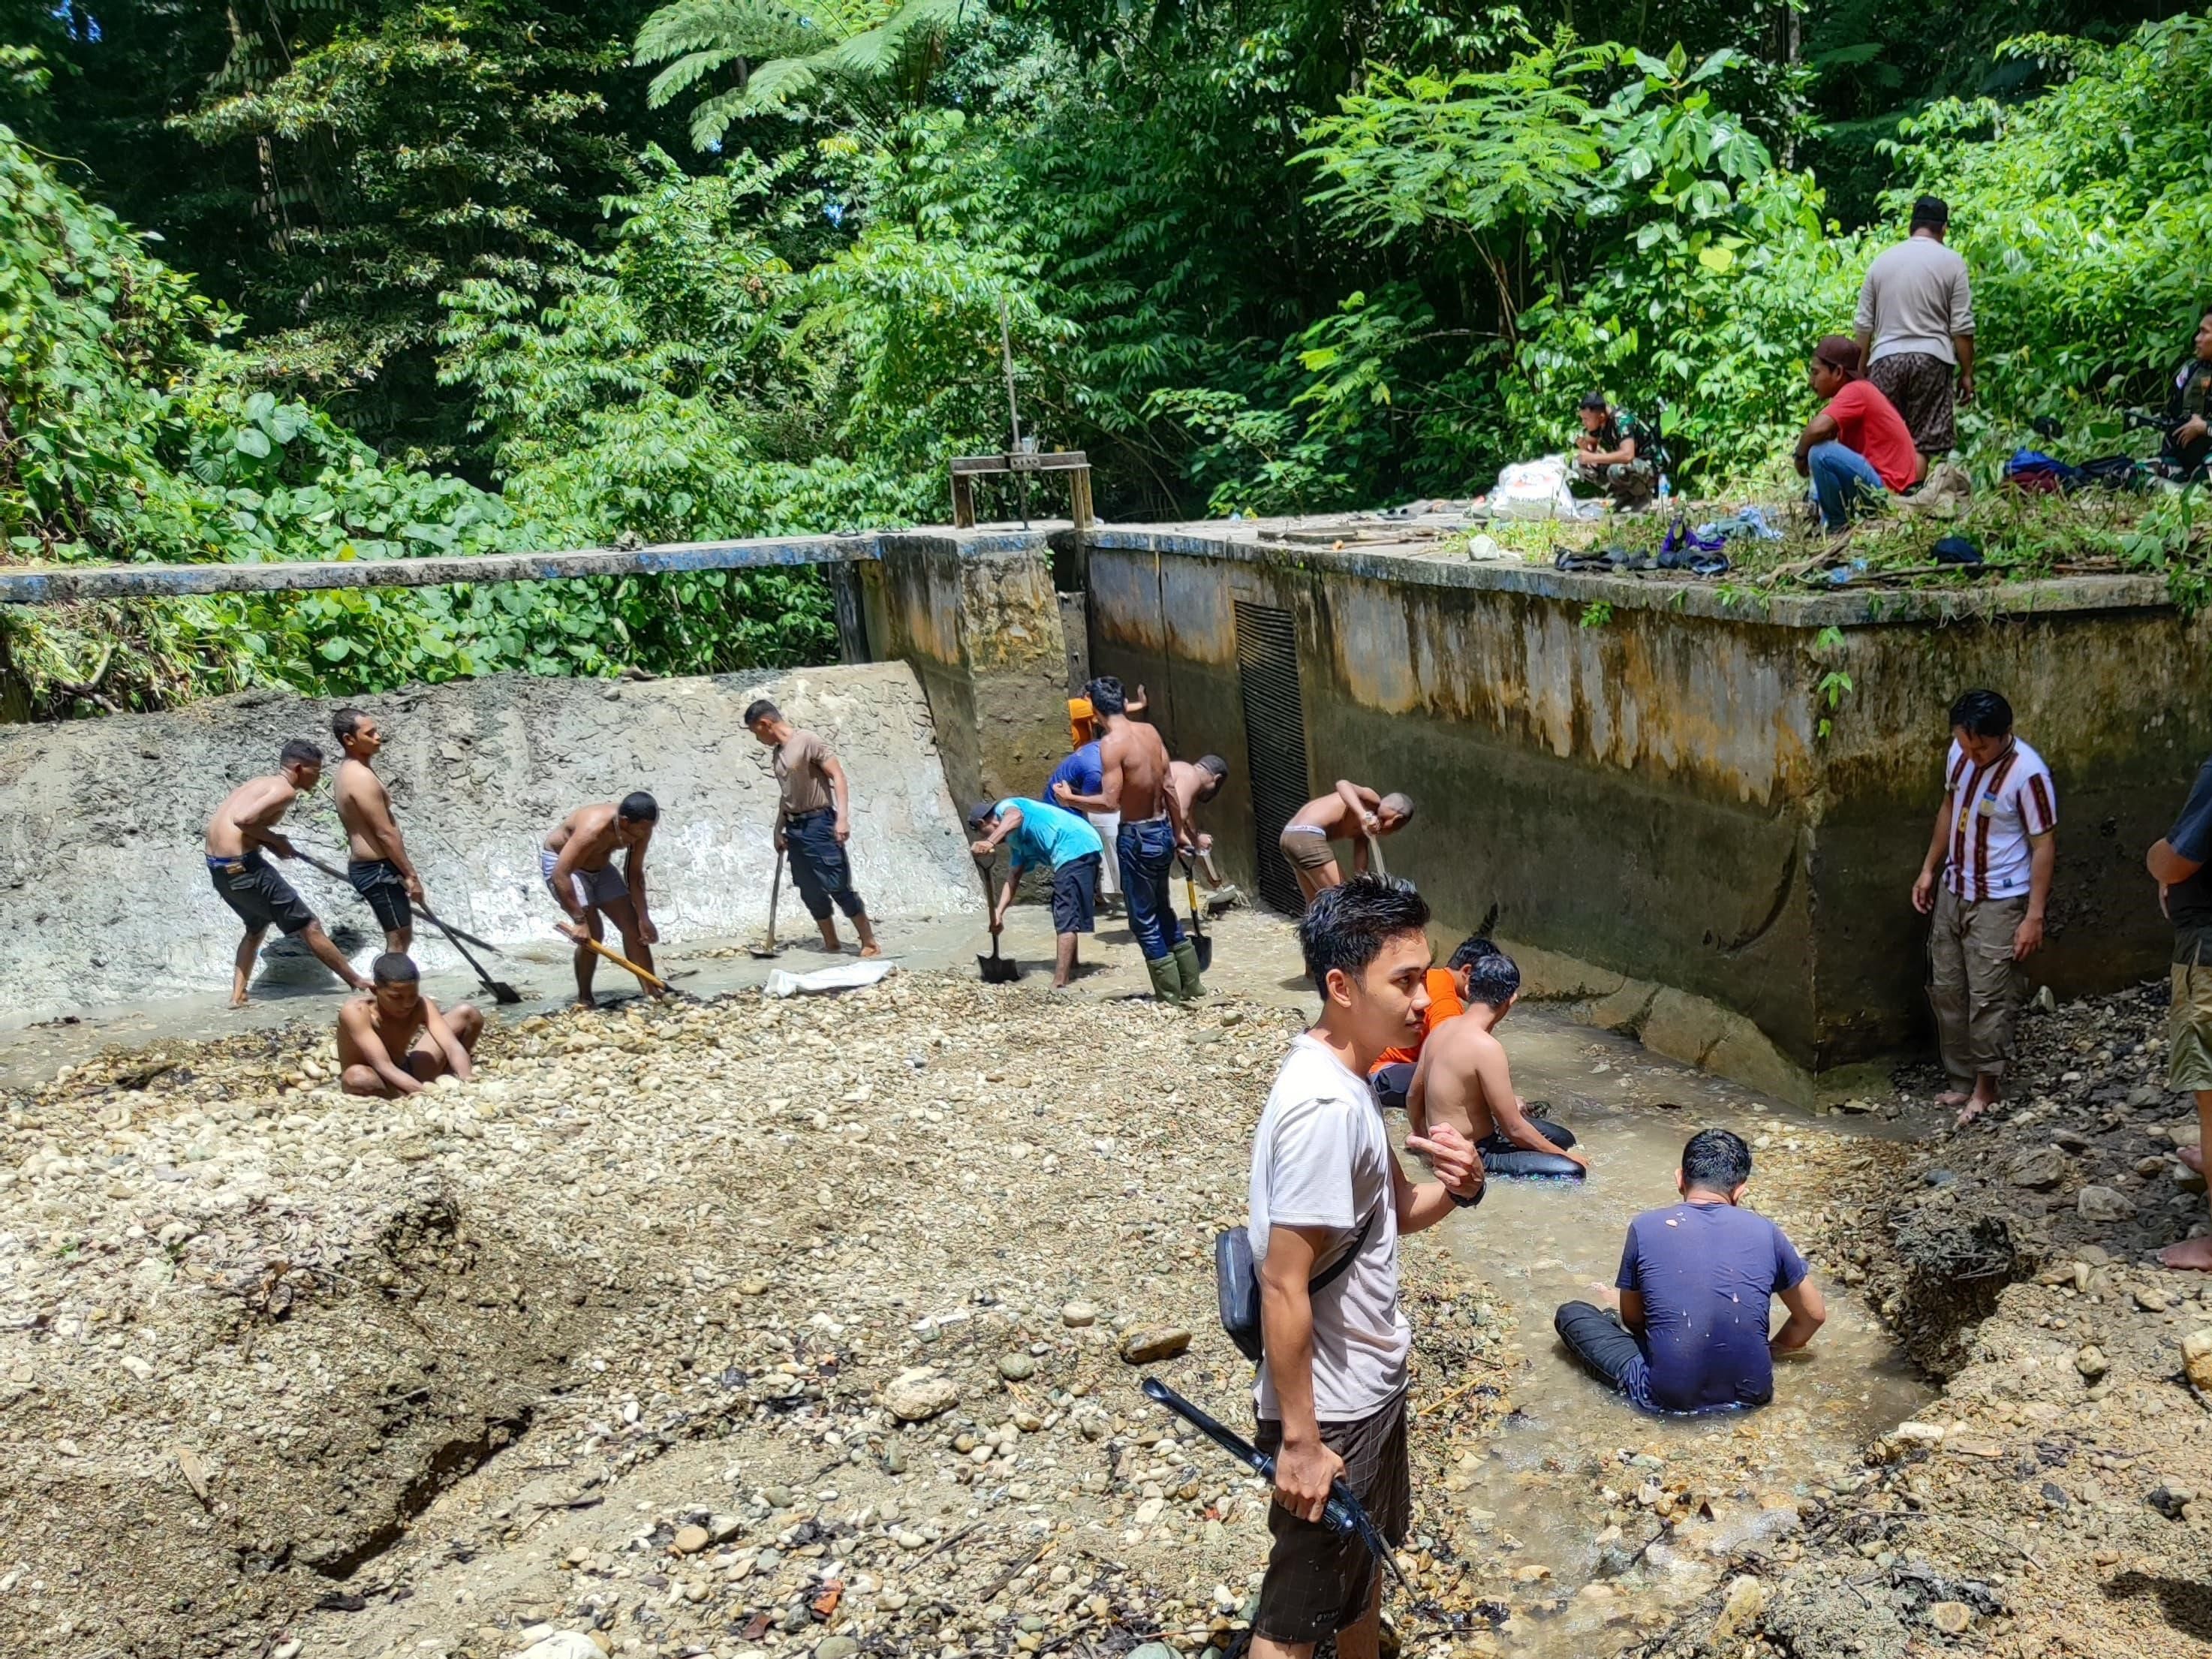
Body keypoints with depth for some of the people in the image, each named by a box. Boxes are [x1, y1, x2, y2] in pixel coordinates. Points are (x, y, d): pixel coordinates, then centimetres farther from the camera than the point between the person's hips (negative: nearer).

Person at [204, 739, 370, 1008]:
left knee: (257, 927, 29)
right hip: (241, 865, -9)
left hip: (218, 866, 9)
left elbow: (231, 821, 13)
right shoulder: (285, 790, -9)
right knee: (308, 926, 1)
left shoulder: (260, 782, 19)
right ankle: (358, 983, 9)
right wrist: (274, 839, -7)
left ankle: (237, 996, 24)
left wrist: (268, 841, 5)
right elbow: (242, 820, -23)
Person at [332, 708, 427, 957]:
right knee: (398, 938, -4)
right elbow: (385, 834, -21)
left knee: (401, 935, 18)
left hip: (366, 865, 10)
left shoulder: (348, 772, 13)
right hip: (378, 870, -10)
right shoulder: (362, 777, -20)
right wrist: (411, 874, -16)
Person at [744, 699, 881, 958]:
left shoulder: (808, 741, -12)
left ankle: (870, 942, -2)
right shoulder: (778, 752, 12)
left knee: (839, 887, -8)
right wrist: (779, 829, 20)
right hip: (795, 828, 8)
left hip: (819, 824, -8)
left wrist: (842, 817, -23)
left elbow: (838, 776, -15)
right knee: (810, 891, 8)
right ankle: (831, 942, 17)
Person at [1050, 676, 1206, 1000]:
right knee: (1163, 910, 22)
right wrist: (1179, 831, 17)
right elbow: (1169, 788, 8)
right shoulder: (1150, 732, 4)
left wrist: (1070, 798, -7)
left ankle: (1170, 993, 11)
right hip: (1163, 831, 8)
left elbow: (1110, 802, -21)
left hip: (1138, 837, -7)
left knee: (1144, 919, 5)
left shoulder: (1112, 743, -17)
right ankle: (1191, 983, 30)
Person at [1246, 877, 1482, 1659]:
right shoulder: (1326, 1108, -29)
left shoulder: (1341, 1079, 1)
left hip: (1370, 1382, 9)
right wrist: (1299, 1440, -22)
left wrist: (1456, 1187, -10)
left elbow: (1391, 1213, 11)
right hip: (1332, 1408, -9)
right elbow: (1284, 1287, -27)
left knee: (1368, 1550, 28)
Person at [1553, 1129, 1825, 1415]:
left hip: (1666, 1395, -4)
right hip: (1751, 1392, 4)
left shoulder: (1644, 1227, -4)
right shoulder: (1765, 1231, 1)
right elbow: (1815, 1314, 14)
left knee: (1571, 1314, 17)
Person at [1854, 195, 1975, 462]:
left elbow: (1863, 325, 11)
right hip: (1932, 359, -2)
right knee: (1921, 447, -3)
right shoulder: (1951, 262, 2)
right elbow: (1962, 327, -1)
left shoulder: (1882, 260, 11)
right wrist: (1967, 374, 6)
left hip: (1885, 359, 2)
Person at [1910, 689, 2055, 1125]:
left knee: (1990, 998, 0)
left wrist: (2035, 915, -18)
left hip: (2000, 902, -7)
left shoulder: (2028, 773, -22)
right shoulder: (1959, 754, -2)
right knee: (1946, 990, 12)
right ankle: (1962, 1081, 25)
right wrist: (1928, 869, 14)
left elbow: (2044, 845, -18)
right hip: (1953, 891, 7)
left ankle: (1986, 1087, 17)